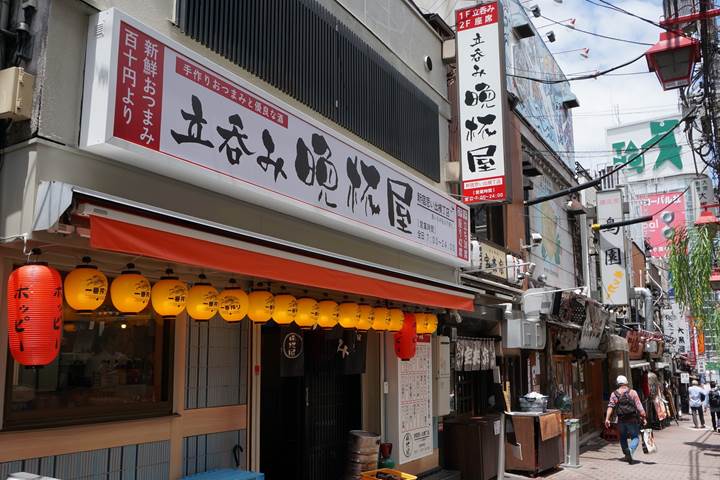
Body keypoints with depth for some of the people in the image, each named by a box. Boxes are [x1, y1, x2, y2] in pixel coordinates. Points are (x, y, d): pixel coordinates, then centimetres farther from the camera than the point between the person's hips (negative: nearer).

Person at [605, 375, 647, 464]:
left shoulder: (614, 394, 2)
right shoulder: (632, 392, -2)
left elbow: (610, 406, -7)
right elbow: (639, 407, -7)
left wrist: (607, 419, -9)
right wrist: (644, 417, -2)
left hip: (621, 420, 2)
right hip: (632, 420, -2)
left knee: (623, 437, 22)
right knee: (635, 437, 5)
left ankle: (626, 453, 27)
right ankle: (630, 450, -21)